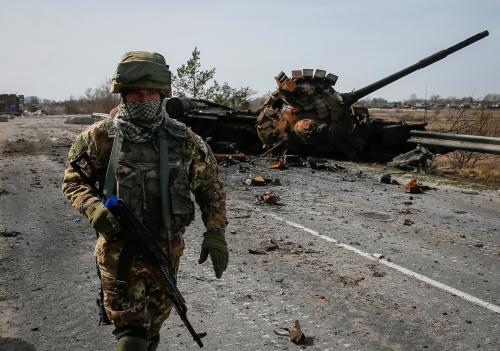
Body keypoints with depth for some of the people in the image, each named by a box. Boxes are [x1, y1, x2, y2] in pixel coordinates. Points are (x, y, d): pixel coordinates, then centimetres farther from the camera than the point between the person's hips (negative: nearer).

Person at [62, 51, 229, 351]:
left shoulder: (184, 140, -4)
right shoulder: (100, 137, -8)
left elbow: (211, 187, 3)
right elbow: (73, 180, 1)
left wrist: (216, 231, -7)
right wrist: (92, 206, -20)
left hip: (167, 251, 3)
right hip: (119, 251, -2)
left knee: (154, 324, 21)